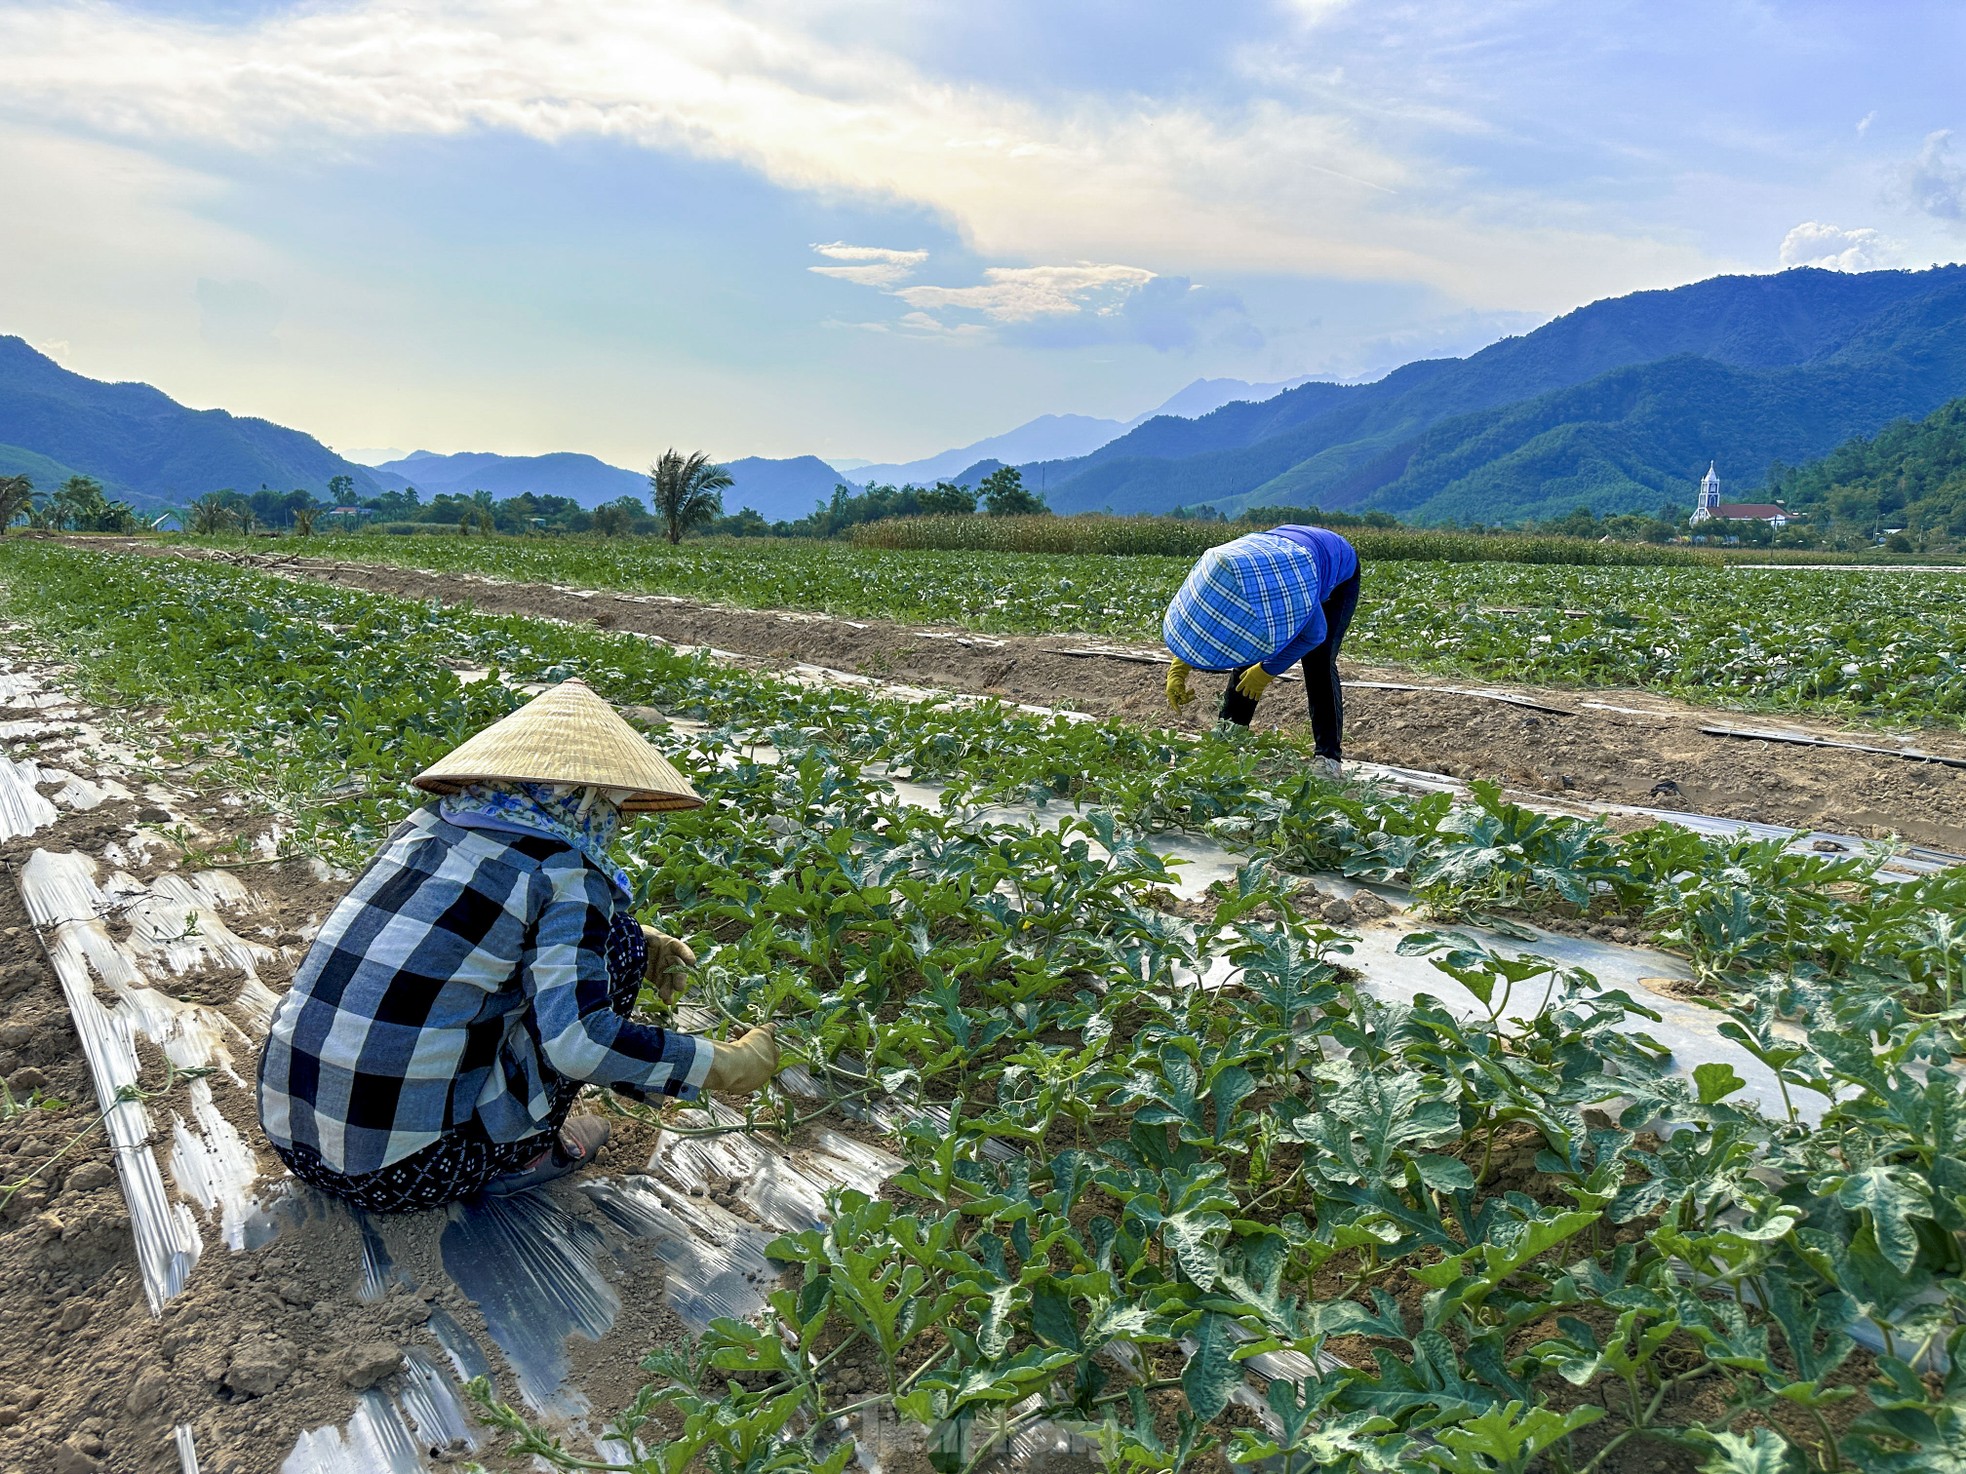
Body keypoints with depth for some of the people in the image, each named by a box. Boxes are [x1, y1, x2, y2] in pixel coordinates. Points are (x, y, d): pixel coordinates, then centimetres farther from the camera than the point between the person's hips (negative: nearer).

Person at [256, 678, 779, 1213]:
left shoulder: (427, 823, 10)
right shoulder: (565, 876, -11)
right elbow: (577, 1041, -20)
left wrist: (638, 943, 28)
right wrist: (725, 1066, -10)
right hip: (404, 1173, -7)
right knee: (617, 941, 2)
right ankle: (524, 1152, 7)